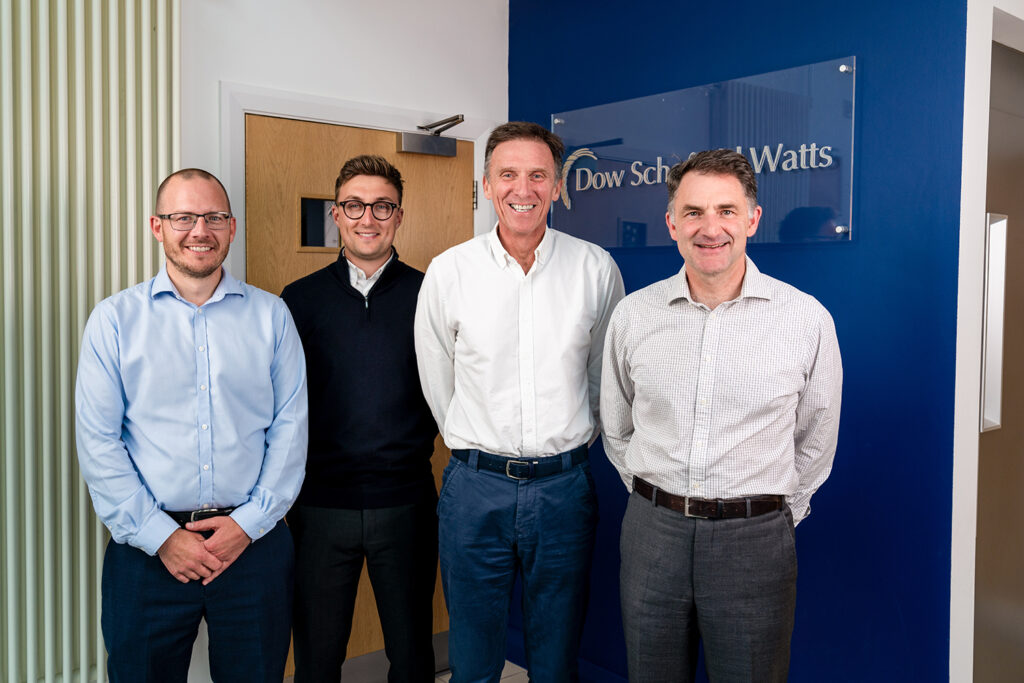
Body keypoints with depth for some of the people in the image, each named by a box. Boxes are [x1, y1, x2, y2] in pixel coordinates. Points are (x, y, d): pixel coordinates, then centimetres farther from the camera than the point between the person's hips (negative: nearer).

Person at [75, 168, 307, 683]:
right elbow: (98, 442, -2)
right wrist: (159, 535, -9)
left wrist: (250, 522, -7)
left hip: (254, 542, 1)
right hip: (147, 549, 0)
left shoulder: (270, 315, 4)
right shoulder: (114, 320, 2)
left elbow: (290, 426, 1)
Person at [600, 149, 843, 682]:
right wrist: (658, 500, 10)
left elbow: (815, 441, 6)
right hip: (652, 533, 2)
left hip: (754, 542, -1)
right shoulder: (633, 315, 0)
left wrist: (774, 514, 7)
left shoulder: (808, 319, -5)